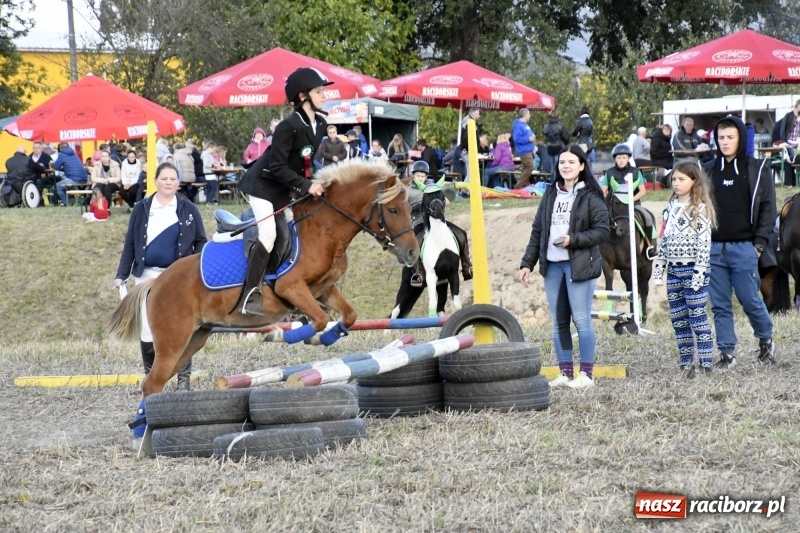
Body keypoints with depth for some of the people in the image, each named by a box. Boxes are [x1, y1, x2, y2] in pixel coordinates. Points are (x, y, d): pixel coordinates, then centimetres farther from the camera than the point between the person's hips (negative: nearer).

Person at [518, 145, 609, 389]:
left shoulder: (590, 196, -3)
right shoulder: (551, 194, 15)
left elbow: (602, 230, -8)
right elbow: (537, 231, 16)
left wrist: (573, 240, -17)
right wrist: (527, 264, 11)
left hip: (579, 265, -6)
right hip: (552, 264, 6)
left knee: (581, 320, -5)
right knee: (559, 322, 7)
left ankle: (586, 374, -1)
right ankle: (565, 373, 12)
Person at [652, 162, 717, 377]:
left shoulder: (700, 208, -7)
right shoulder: (670, 207, 13)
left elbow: (704, 243, -12)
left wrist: (699, 272, -17)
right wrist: (658, 269, 12)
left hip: (692, 269, -7)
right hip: (673, 270, 7)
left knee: (697, 318, -7)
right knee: (678, 320, 7)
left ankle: (705, 364, -6)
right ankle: (685, 364, 12)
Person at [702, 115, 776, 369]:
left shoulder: (757, 170, 2)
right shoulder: (709, 171, 10)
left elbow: (768, 208, 0)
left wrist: (760, 242, -8)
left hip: (744, 248, -3)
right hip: (714, 248, 3)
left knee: (749, 300, 0)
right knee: (719, 305, 3)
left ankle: (766, 340, 23)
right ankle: (727, 352, 8)